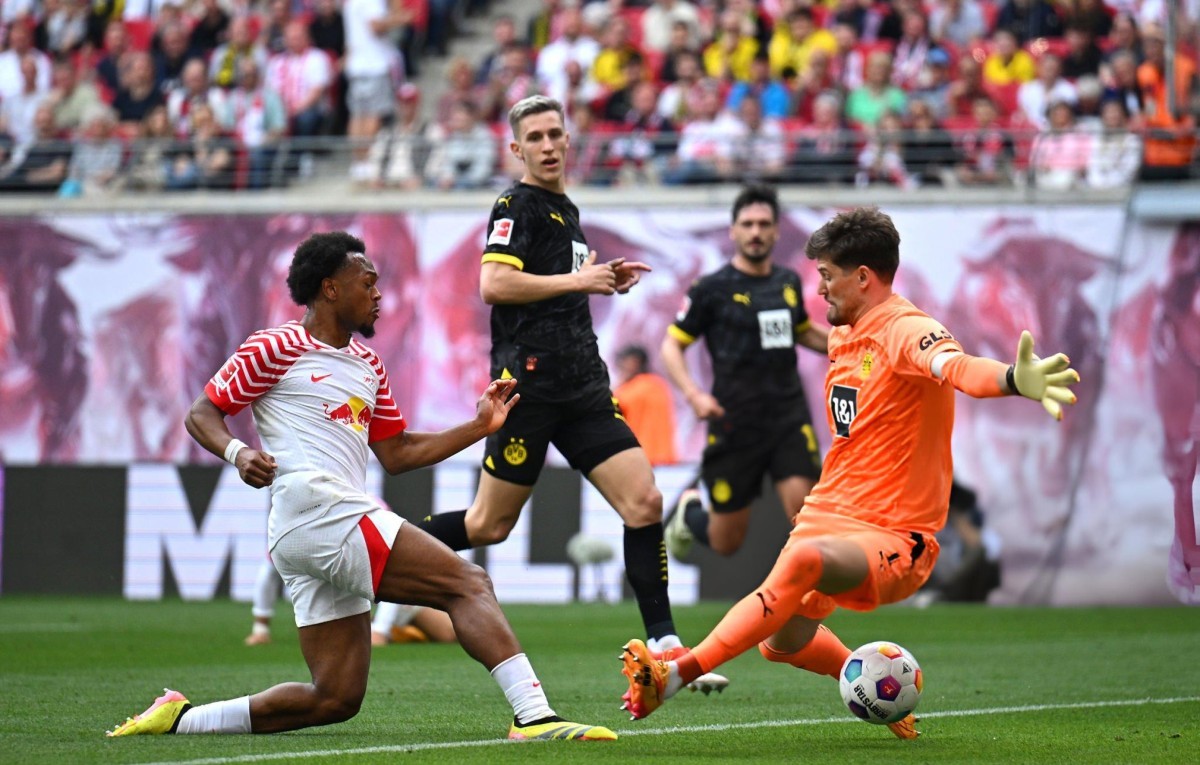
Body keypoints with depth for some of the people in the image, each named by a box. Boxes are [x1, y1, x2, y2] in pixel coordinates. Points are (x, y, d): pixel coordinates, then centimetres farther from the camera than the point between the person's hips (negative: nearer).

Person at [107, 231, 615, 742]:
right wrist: (236, 453, -17)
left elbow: (395, 453, 27)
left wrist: (479, 427, 19)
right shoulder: (277, 348, 1)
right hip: (315, 509, -9)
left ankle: (179, 719, 12)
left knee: (335, 699, 5)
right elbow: (201, 413, 3)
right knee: (468, 584, -18)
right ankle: (533, 715, -28)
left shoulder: (367, 365, 26)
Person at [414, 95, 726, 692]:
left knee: (644, 502, -7)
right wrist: (578, 280, -15)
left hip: (582, 388, 7)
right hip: (529, 384, -7)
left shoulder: (567, 210, 20)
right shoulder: (517, 206, -6)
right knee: (490, 526, -1)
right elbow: (494, 284, -20)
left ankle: (662, 644, -6)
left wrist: (606, 283, 15)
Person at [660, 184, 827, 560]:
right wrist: (693, 393, -19)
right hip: (735, 423, -3)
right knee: (727, 541, 6)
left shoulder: (788, 281, 9)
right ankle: (689, 511, 41)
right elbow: (671, 346, -3)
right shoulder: (713, 288, -6)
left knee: (803, 509, -19)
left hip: (788, 415, 3)